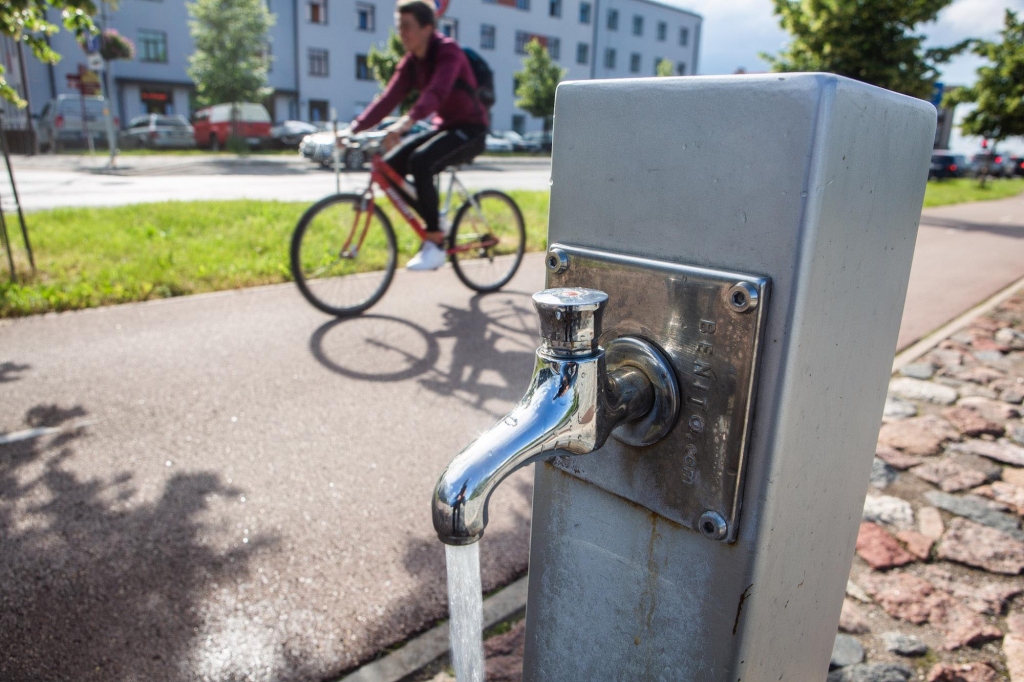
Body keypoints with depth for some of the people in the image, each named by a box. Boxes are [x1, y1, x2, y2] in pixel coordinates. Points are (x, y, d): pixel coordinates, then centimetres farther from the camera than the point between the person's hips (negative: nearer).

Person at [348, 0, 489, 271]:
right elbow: (388, 100, -1)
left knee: (420, 161, -33)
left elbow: (437, 92, -34)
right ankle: (432, 226, 5)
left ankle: (435, 243, -25)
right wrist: (354, 128, -14)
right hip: (444, 127, 8)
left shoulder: (448, 51, -15)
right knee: (389, 167, -10)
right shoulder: (410, 63, 7)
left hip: (469, 129, -7)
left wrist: (407, 121, -50)